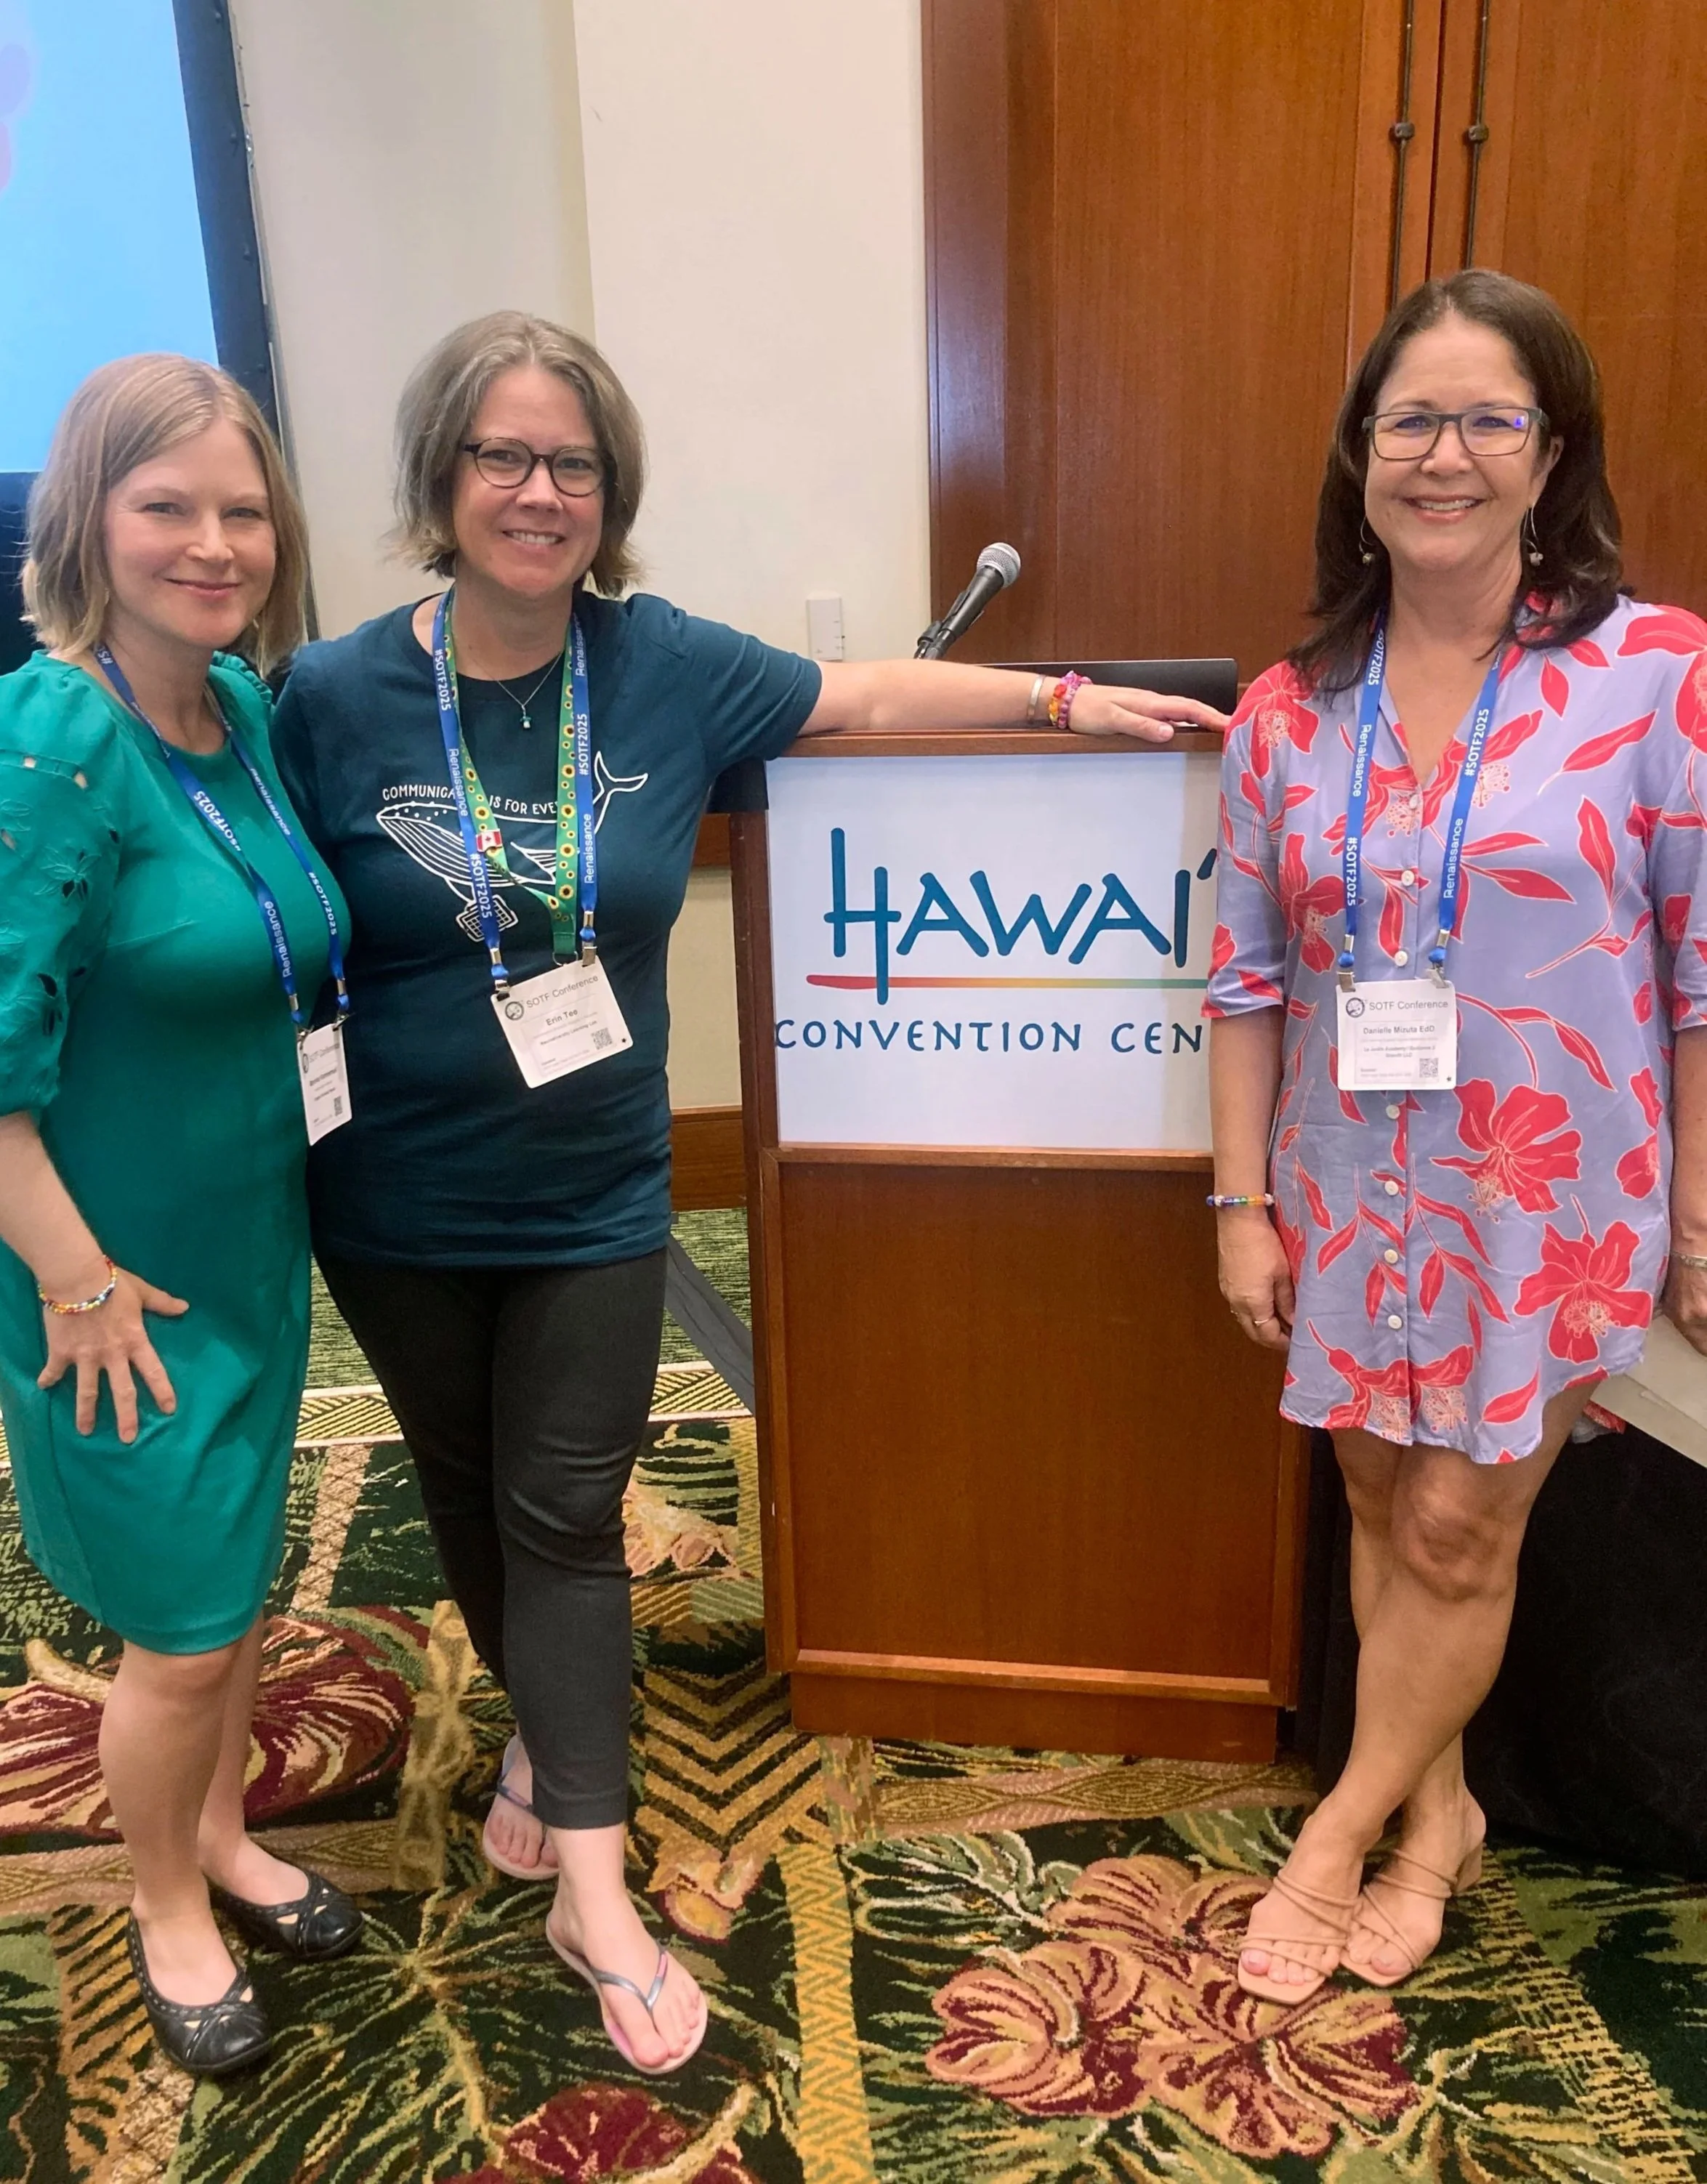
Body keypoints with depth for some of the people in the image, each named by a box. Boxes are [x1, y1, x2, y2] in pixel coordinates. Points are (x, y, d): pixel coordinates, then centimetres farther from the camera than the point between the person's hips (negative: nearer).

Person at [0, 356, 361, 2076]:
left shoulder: (248, 709, 0)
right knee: (183, 1632, 9)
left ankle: (219, 1837, 48)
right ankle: (165, 1907, 38)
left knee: (237, 1580, 22)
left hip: (256, 1245, 7)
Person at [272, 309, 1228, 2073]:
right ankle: (543, 1726, 46)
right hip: (398, 1210, 1)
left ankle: (591, 1891, 16)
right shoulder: (334, 700, -10)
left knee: (566, 1518, 4)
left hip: (593, 1202, 0)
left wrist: (1067, 698, 8)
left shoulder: (666, 667, -6)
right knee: (469, 1489, 18)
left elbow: (864, 693, 6)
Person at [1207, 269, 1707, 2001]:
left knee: (1457, 1531, 6)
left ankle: (1344, 1830, 28)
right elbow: (1248, 980, 3)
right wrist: (1243, 1203, 1)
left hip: (1555, 1198, -3)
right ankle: (1436, 1811, 37)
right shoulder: (1287, 713, 0)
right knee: (1383, 1506, 15)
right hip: (1354, 1191, 4)